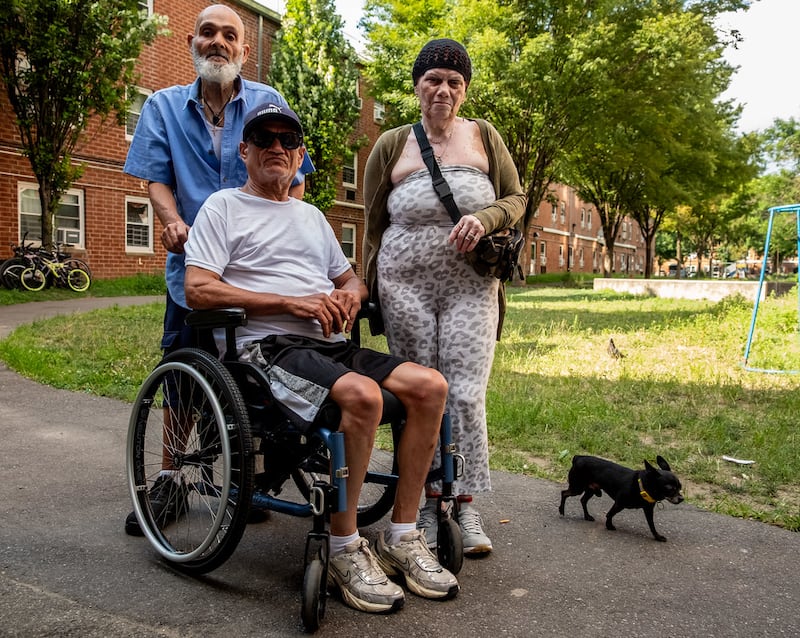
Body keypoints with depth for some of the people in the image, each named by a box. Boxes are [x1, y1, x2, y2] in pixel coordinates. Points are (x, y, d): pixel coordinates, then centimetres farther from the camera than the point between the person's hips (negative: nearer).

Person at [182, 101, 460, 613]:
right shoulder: (224, 207, 8)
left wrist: (352, 292, 4)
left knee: (430, 385, -16)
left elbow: (350, 278, 32)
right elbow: (199, 289, -6)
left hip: (331, 345, 7)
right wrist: (293, 303, -13)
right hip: (269, 346, -6)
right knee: (362, 394, -35)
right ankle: (344, 549, -17)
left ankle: (402, 537, -7)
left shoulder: (312, 215, 28)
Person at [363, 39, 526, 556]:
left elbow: (516, 198, 10)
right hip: (405, 283, 0)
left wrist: (485, 218, -11)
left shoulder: (484, 136, 9)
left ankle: (467, 507, 8)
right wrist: (369, 289, 11)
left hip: (470, 284, 0)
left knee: (467, 394, -5)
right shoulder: (392, 145, 7)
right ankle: (427, 503, 15)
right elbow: (374, 226, 13)